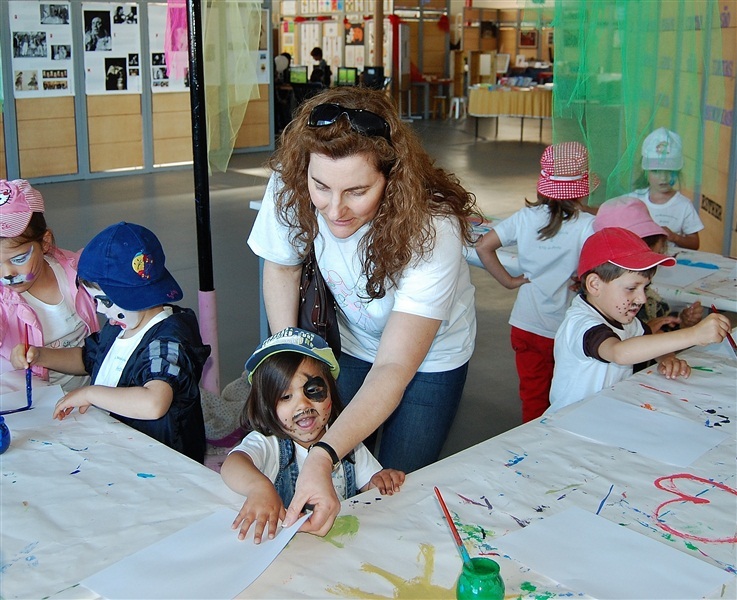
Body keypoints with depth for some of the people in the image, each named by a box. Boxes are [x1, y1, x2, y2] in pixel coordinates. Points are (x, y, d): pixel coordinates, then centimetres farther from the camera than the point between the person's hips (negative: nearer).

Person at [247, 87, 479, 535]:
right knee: (342, 483, 7)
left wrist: (323, 459, -53)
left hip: (429, 357, -3)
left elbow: (394, 368, -40)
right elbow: (281, 266, -5)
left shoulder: (432, 231, -38)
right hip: (352, 344, 3)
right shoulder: (290, 190, -27)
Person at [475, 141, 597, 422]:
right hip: (564, 331, -3)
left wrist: (509, 281, 1)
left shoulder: (526, 217, -4)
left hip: (525, 325, 4)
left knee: (532, 397, 17)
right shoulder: (587, 225, -16)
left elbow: (482, 246, -4)